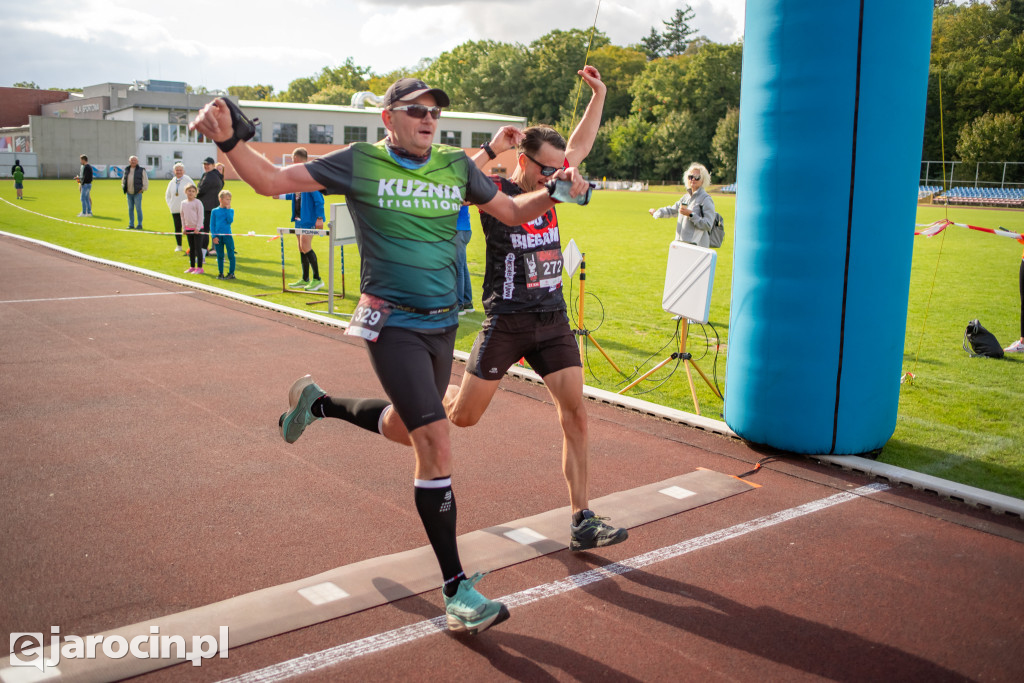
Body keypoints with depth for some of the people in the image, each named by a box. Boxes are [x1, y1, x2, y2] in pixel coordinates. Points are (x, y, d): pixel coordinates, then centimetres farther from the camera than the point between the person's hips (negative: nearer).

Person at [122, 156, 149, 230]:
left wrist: (142, 189, -7)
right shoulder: (126, 170, 12)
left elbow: (146, 181, 0)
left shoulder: (141, 170, -1)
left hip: (137, 193, -4)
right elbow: (123, 180, 25)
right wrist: (123, 188, 13)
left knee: (138, 209, -5)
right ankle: (131, 225, 12)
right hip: (129, 193, 5)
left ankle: (140, 224, 2)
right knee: (130, 209, 7)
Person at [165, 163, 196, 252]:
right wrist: (170, 205, 10)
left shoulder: (188, 180, -3)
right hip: (175, 210, 4)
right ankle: (178, 246, 16)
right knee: (177, 228, 5)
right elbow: (167, 195, 23)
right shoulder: (172, 182, 12)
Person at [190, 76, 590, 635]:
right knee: (436, 445, -14)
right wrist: (228, 140, -19)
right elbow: (272, 180, -3)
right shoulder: (360, 163, -4)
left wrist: (553, 191, -1)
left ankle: (318, 403, 48)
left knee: (411, 429, 22)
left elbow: (512, 211, 17)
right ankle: (456, 589, -3)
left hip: (443, 323, 6)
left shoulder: (456, 166, 7)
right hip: (392, 325, -6)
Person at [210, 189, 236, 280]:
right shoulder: (215, 211, 3)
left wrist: (227, 209, -11)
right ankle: (220, 273, 17)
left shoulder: (230, 210, 3)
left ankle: (231, 273, 6)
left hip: (227, 235, -1)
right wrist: (214, 236, -5)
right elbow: (212, 225, 3)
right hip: (218, 236, 1)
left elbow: (230, 221, -14)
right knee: (220, 256, 8)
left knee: (231, 255, -3)